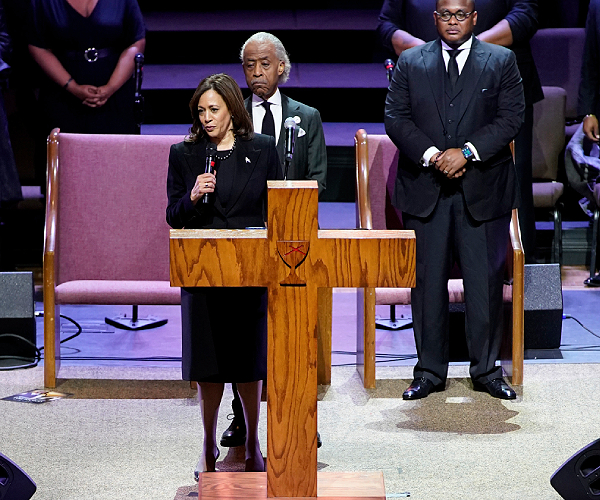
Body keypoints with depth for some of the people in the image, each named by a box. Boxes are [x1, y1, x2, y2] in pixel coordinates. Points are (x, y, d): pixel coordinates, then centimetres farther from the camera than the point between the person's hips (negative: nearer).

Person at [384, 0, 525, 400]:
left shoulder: (502, 62, 6)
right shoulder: (410, 63, 9)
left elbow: (511, 117, -2)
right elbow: (396, 118, 2)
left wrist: (467, 152, -13)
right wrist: (431, 155, -12)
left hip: (482, 189, -1)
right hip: (425, 190, 1)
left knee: (486, 281, 1)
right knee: (427, 282, 2)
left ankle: (487, 370, 13)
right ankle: (430, 371, 11)